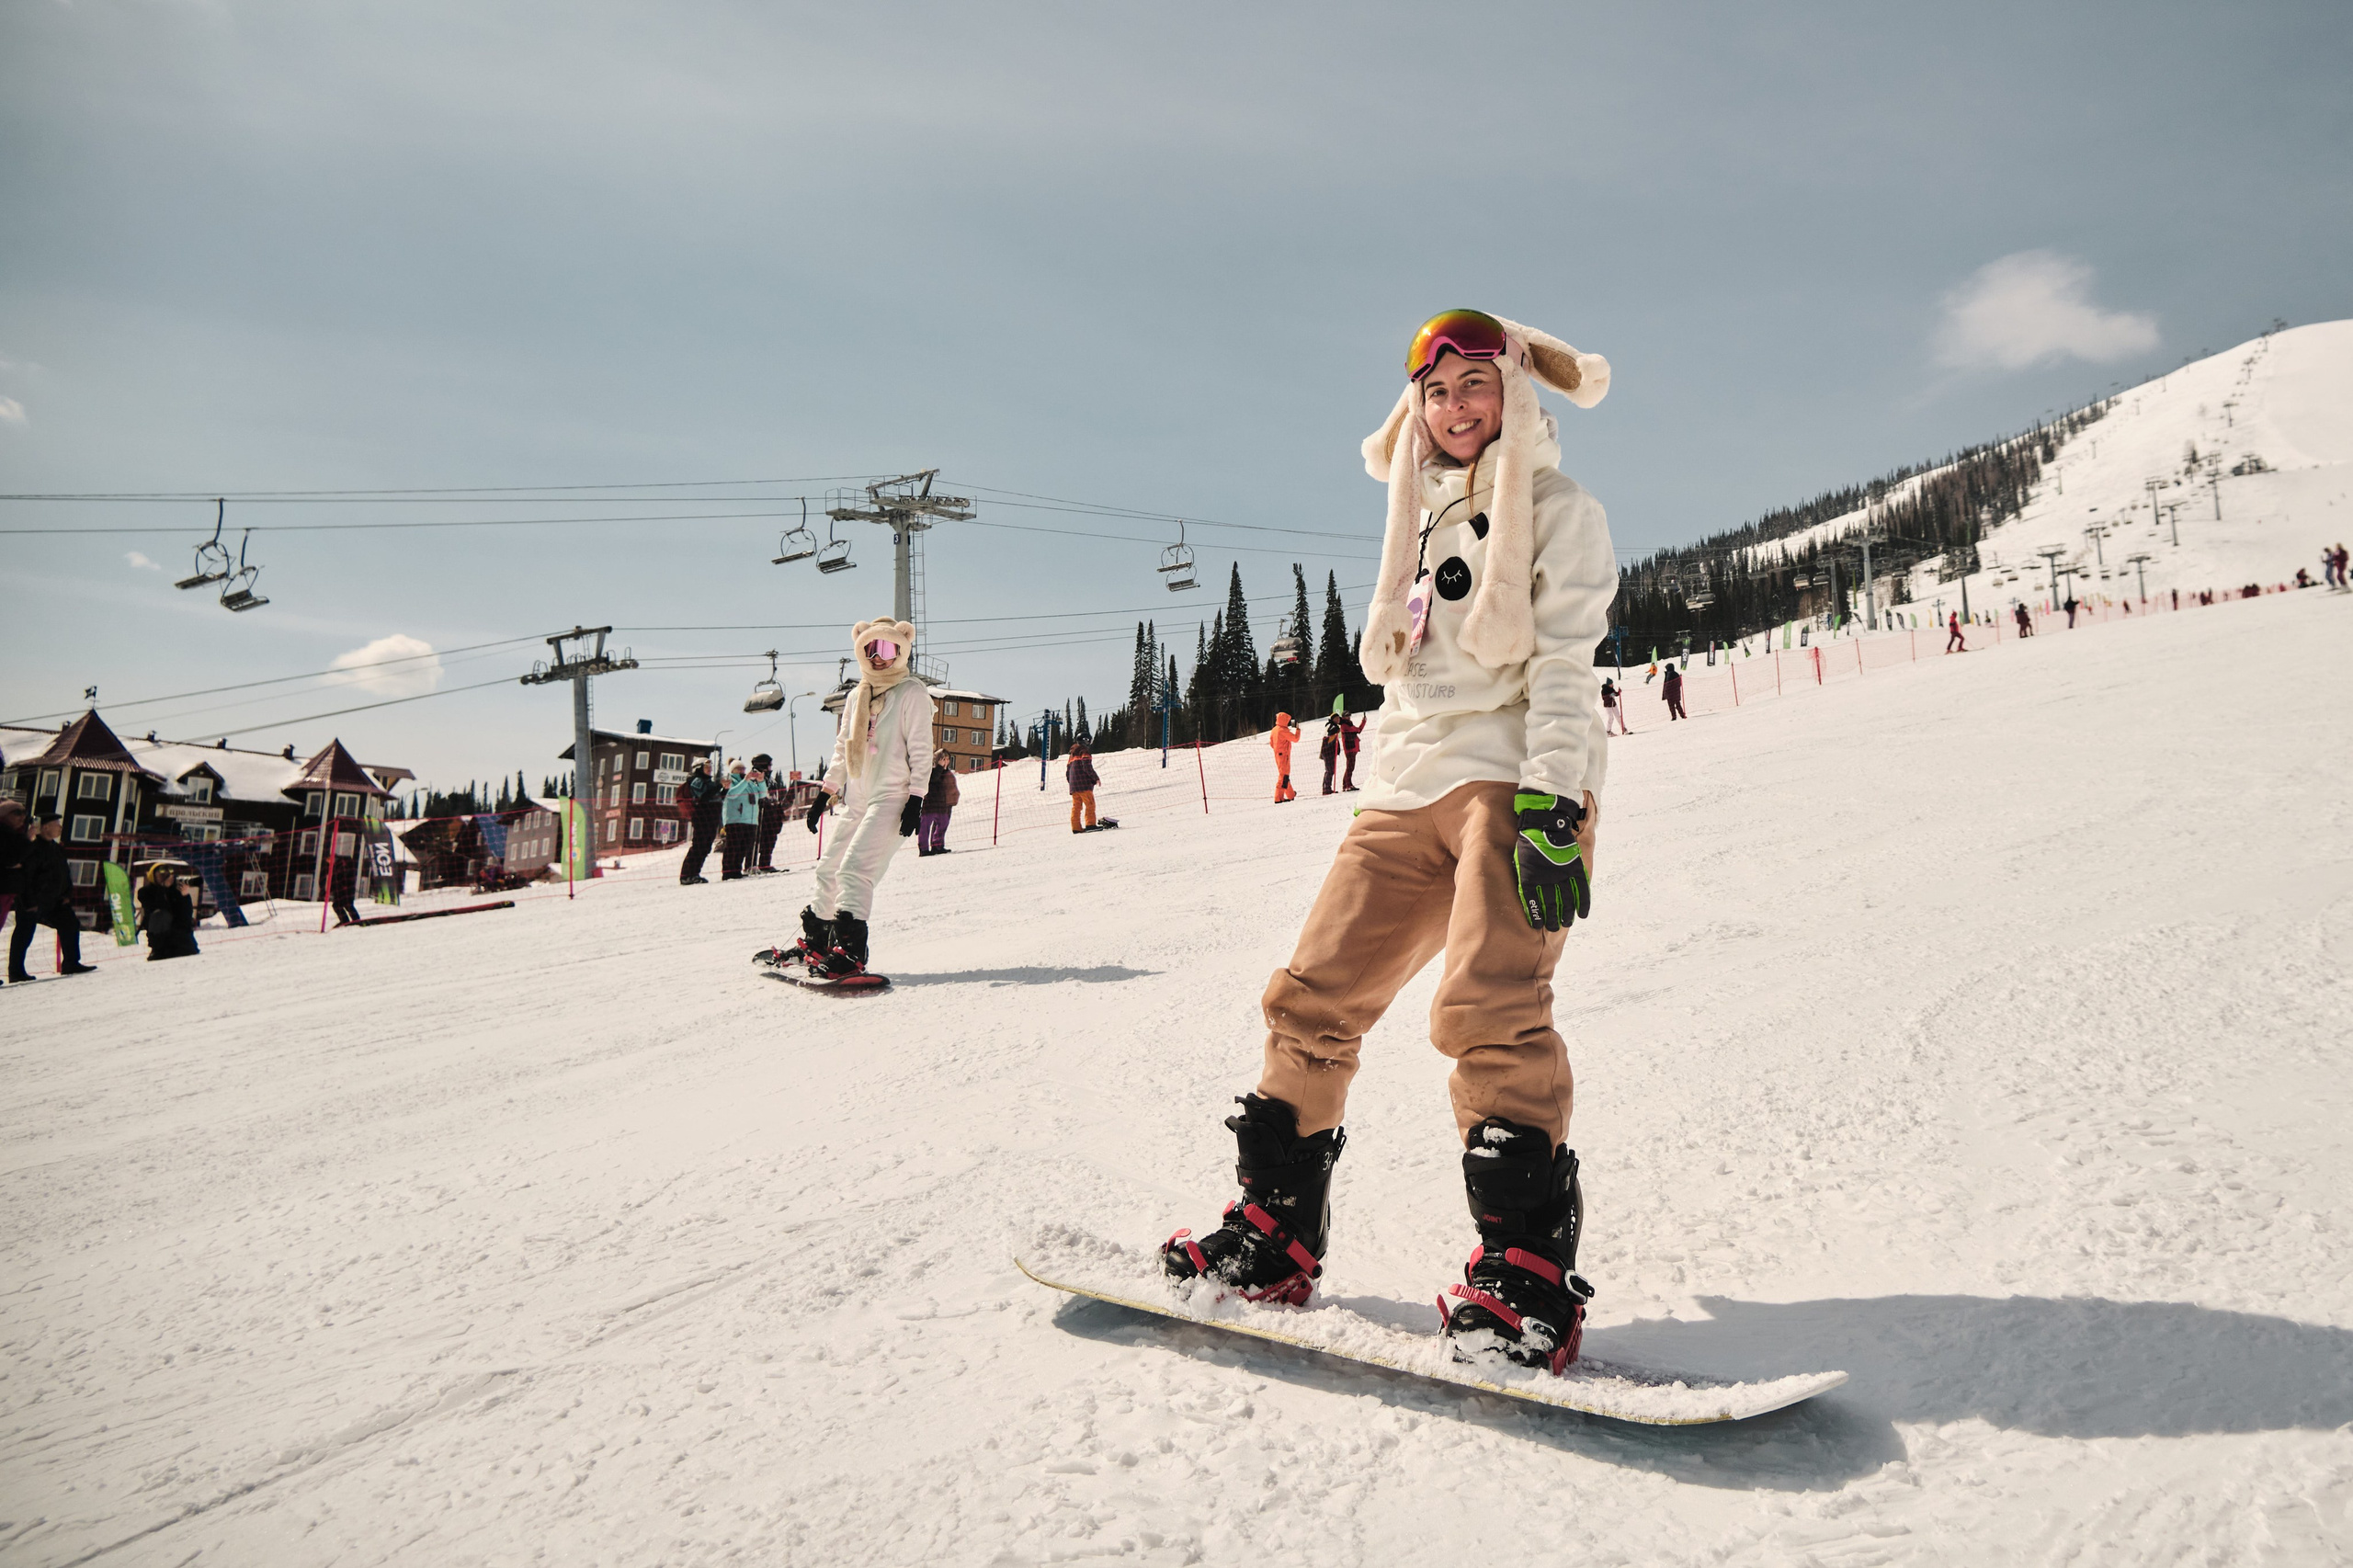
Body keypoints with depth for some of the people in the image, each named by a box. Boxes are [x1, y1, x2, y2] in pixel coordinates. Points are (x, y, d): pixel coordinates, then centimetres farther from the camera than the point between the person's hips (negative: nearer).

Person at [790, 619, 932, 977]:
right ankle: (813, 941, 22)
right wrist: (826, 793, 19)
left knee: (854, 867, -21)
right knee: (829, 867, 8)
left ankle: (850, 952, -25)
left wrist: (915, 799, -13)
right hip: (857, 800, 7)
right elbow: (842, 748, 24)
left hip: (891, 798, -7)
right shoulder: (856, 697, 18)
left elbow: (921, 751, -6)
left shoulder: (912, 693, -1)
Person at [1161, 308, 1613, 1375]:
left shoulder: (1559, 510, 5)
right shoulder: (1423, 522, 26)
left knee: (1488, 1008, -25)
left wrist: (1550, 801, -20)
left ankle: (1528, 1269, -19)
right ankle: (1275, 1232, 10)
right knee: (1311, 1000, 0)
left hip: (1519, 777, -6)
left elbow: (1563, 663, -8)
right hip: (1406, 784, 7)